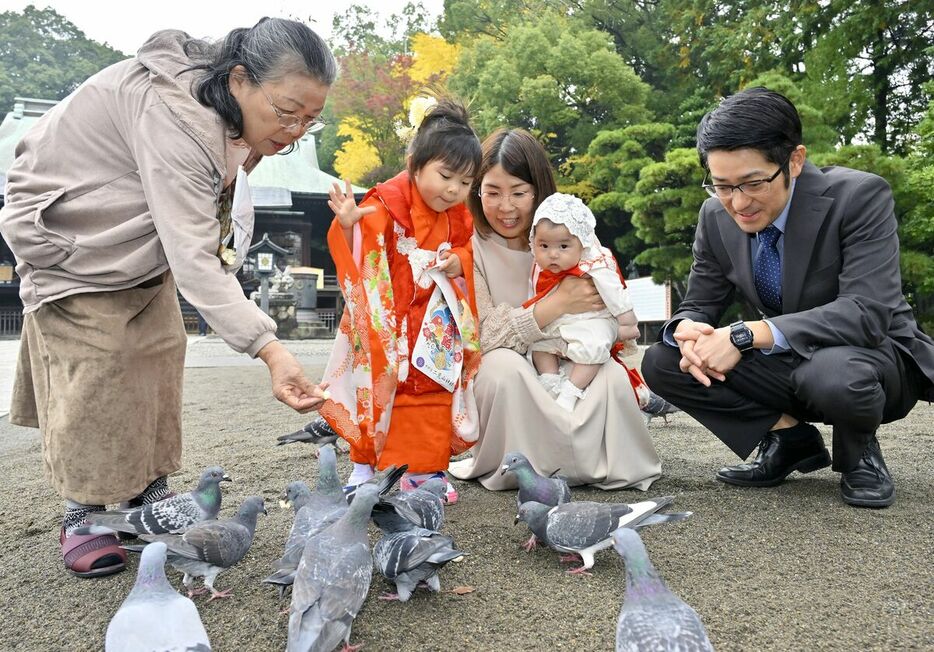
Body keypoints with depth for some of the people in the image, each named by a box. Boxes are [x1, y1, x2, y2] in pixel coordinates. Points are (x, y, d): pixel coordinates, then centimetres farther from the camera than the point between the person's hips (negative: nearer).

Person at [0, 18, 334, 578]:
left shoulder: (227, 106, -10)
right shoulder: (174, 116, -39)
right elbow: (192, 257, -45)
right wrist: (268, 348, -53)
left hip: (142, 249, 8)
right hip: (72, 247, -8)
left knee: (157, 363, 5)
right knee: (93, 380, -9)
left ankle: (151, 499, 17)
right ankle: (82, 515, 9)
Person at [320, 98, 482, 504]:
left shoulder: (459, 217, 2)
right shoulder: (385, 206, -16)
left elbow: (470, 251, 15)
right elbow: (358, 260, -20)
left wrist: (460, 262, -7)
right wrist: (348, 226, -39)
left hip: (435, 330, 5)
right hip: (386, 327, -5)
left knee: (435, 394, 6)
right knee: (379, 391, 3)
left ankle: (425, 468, 19)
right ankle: (365, 466, 19)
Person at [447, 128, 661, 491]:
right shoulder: (469, 247, -9)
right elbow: (483, 335, -19)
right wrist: (558, 303, -26)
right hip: (492, 386, -2)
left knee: (614, 377, -24)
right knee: (504, 364, -34)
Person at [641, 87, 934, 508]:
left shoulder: (860, 196, -22)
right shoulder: (716, 215, -9)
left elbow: (867, 311, -32)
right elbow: (699, 305, -1)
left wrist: (746, 335, -40)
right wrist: (687, 330, -28)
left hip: (875, 356, -4)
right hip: (787, 365, 5)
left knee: (833, 374, -40)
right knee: (661, 363, -13)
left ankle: (858, 453, -3)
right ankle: (790, 437, 2)